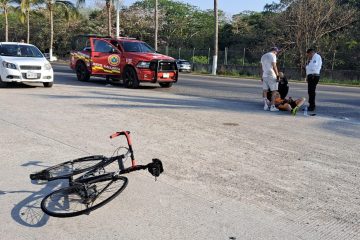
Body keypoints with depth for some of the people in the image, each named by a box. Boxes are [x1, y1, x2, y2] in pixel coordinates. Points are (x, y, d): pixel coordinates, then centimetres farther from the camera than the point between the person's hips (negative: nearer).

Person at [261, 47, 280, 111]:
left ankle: (265, 106, 8)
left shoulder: (263, 56, 17)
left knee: (265, 90, 8)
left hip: (264, 76, 7)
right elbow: (274, 66, -15)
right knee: (274, 91, -3)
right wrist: (278, 75, -13)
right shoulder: (272, 55, -7)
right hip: (271, 76, -7)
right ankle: (272, 106, -6)